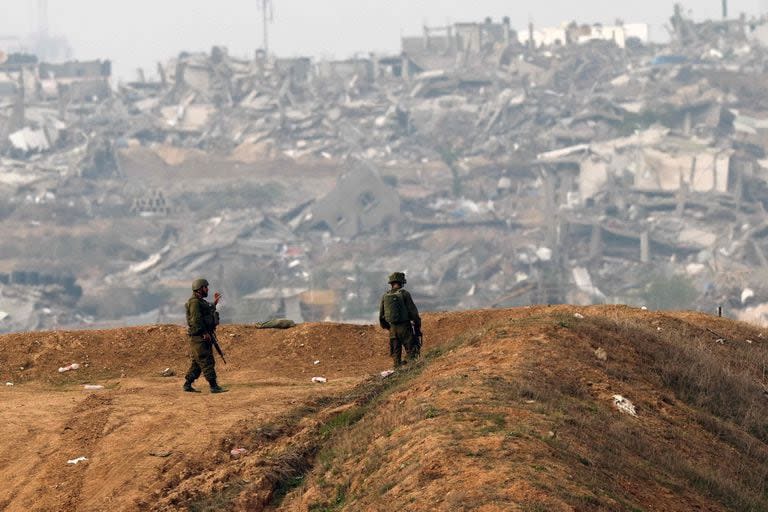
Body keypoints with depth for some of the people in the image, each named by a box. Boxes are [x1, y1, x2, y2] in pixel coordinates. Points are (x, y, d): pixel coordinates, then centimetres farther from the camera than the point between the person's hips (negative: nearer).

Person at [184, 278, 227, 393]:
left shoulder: (201, 301, 18)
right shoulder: (194, 302, -14)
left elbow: (208, 313, 32)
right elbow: (196, 320, -22)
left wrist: (214, 303, 30)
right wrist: (205, 333, -23)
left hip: (205, 336, 10)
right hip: (198, 337, -10)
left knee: (197, 363, 13)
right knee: (207, 362, -11)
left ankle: (187, 385, 16)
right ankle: (213, 386, -13)